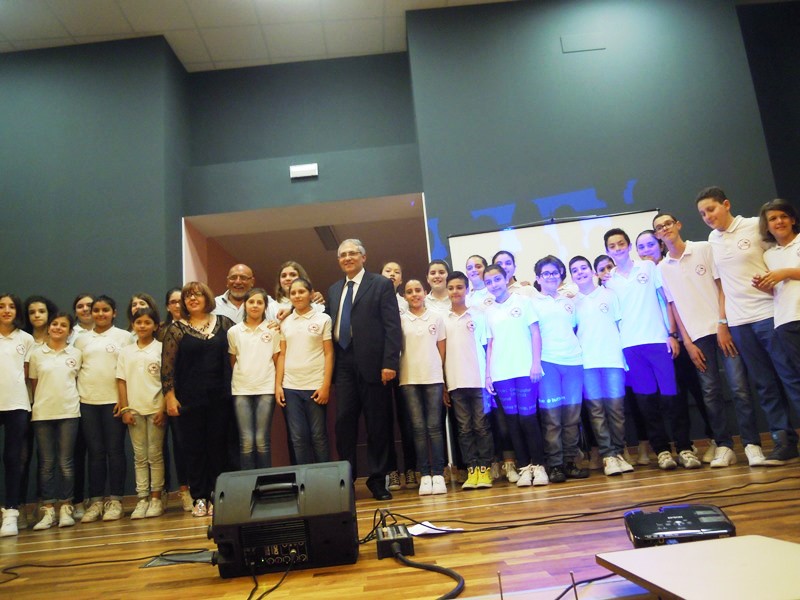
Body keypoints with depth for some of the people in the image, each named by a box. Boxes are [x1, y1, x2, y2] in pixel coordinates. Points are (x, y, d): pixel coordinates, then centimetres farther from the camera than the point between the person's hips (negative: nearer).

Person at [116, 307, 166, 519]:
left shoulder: (161, 349, 0)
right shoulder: (126, 351, 9)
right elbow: (122, 381, 8)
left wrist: (164, 408, -9)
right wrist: (125, 409, 0)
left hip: (156, 408, -3)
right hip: (134, 410, 3)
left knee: (155, 455, 2)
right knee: (140, 456, 7)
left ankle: (156, 498, 10)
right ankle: (142, 499, 12)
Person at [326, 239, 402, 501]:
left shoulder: (381, 284, 2)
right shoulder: (334, 290, 19)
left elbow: (392, 326, -5)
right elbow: (330, 325, 16)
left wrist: (389, 362, -13)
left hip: (372, 363, -4)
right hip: (344, 364, 4)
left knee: (377, 425, 4)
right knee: (344, 422, 2)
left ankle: (377, 479, 15)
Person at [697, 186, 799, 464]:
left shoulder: (756, 226, -1)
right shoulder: (713, 240, 12)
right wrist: (722, 320, 10)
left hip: (769, 313, -4)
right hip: (738, 321, 4)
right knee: (764, 384, 7)